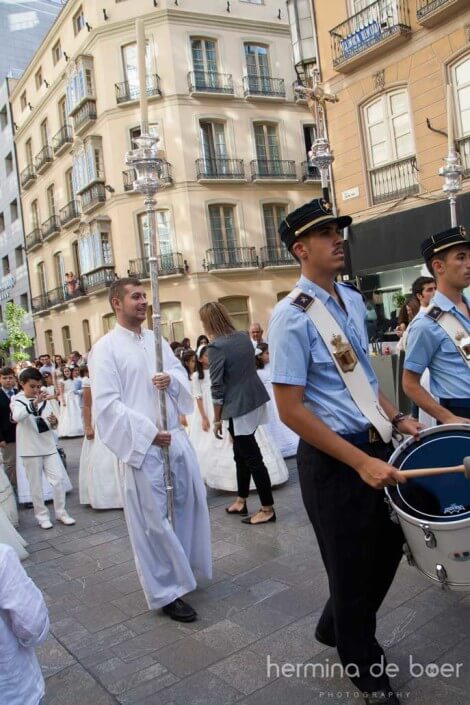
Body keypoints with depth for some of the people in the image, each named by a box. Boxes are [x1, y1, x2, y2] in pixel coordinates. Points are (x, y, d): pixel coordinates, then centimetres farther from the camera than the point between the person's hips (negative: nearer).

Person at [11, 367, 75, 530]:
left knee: (59, 479, 2)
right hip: (31, 449, -4)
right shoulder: (17, 401, -7)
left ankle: (60, 512, 15)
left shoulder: (44, 400, 6)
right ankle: (42, 515, 18)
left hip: (49, 445, 4)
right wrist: (34, 403, -45)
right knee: (36, 484, 5)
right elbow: (17, 416, -31)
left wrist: (54, 422, -10)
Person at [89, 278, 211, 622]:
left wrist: (171, 379, -11)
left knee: (189, 503, 17)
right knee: (154, 518, 3)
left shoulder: (157, 340, 10)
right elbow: (107, 403, -15)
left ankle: (181, 565, 41)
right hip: (142, 444, -6)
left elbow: (182, 373, 14)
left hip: (175, 436, 7)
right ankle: (165, 591, 20)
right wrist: (149, 433, -19)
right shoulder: (105, 348, -9)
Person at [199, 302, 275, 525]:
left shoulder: (216, 346, -16)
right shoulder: (243, 336, 6)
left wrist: (216, 419, -6)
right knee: (242, 454, 18)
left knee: (252, 457, 1)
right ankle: (241, 501, 30)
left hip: (239, 406, -8)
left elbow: (217, 387, -14)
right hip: (255, 399, 8)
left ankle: (268, 509, 12)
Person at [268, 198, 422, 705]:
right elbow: (291, 410, -21)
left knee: (388, 544, 21)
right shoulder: (292, 317, -19)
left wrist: (397, 419, 7)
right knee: (350, 565, 11)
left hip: (375, 446, 8)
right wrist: (360, 462, -21)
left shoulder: (353, 299, 7)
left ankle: (335, 627, 48)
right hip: (332, 460, -8)